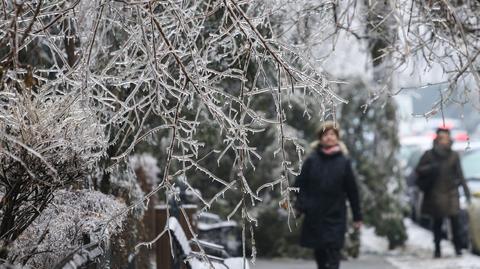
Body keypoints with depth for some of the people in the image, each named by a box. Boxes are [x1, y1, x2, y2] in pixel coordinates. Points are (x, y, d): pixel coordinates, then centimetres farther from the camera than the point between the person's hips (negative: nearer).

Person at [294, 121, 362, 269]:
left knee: (333, 252, -10)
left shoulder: (343, 161, 1)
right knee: (320, 253, 12)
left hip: (336, 217, -2)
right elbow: (300, 183, 4)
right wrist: (301, 203, -12)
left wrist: (357, 216, 5)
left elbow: (352, 189, 4)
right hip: (314, 217, 2)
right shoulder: (312, 160, 2)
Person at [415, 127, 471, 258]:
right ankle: (437, 248, 13)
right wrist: (431, 167, -16)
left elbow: (459, 174, 10)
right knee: (437, 222, 4)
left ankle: (458, 247, 1)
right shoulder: (429, 155, 1)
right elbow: (418, 170, -1)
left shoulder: (453, 156, 5)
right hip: (436, 193, 0)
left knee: (455, 221, -8)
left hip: (451, 193, 1)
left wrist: (465, 188, 5)